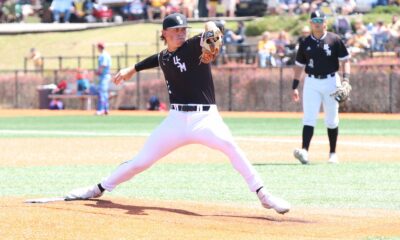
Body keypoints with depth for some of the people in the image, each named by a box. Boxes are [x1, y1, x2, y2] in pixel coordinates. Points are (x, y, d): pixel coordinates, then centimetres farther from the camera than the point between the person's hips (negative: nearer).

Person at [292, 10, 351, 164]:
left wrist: (345, 78, -14)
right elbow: (299, 65, 13)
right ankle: (304, 151, -25)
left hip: (331, 81, -1)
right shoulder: (305, 43, 7)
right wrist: (295, 87, 7)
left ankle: (333, 153, 17)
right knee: (309, 118, -12)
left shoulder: (334, 40, 0)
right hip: (311, 83, 1)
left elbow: (345, 60, 0)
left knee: (331, 121, 6)